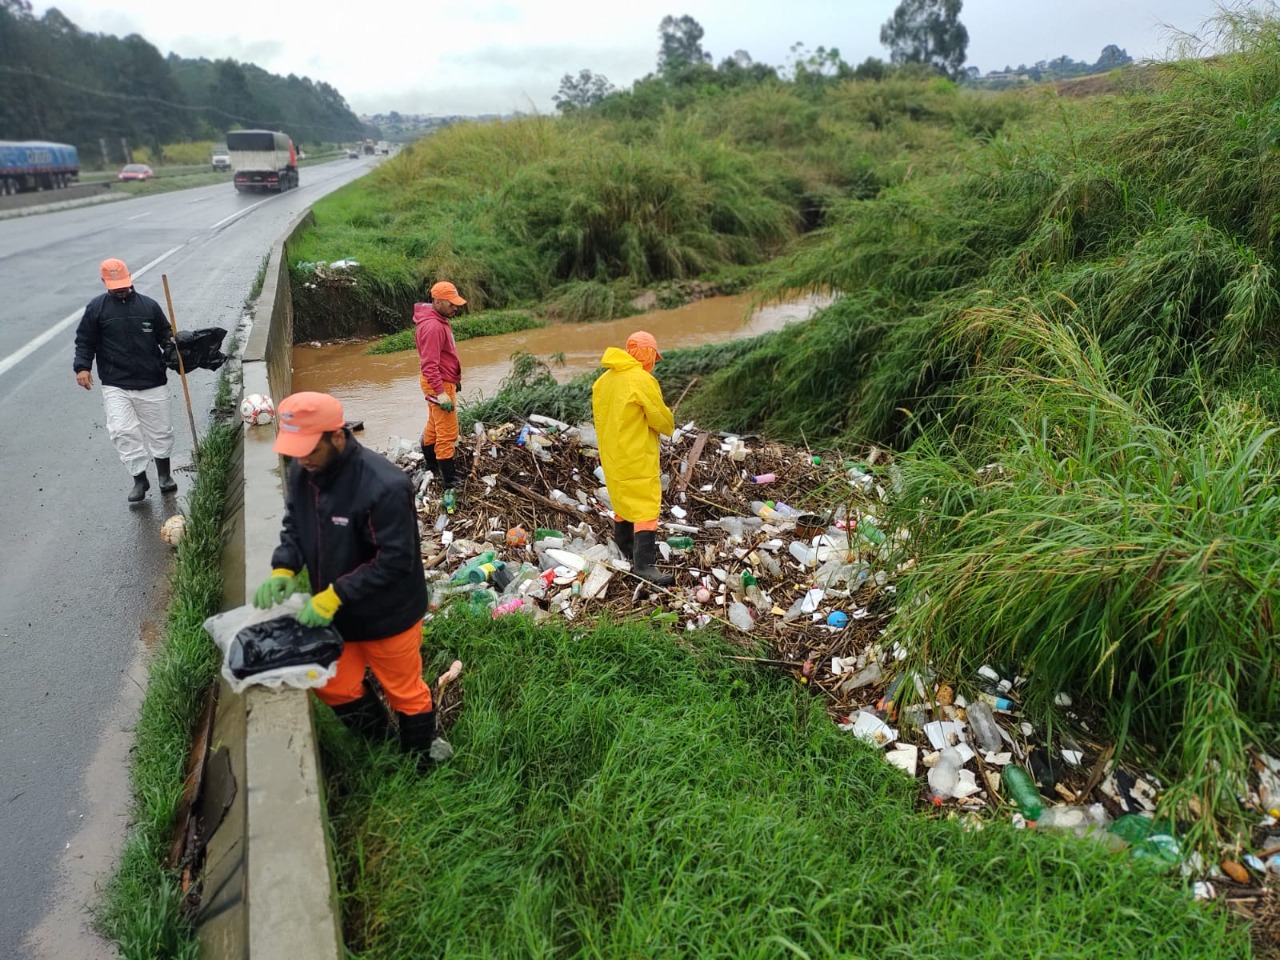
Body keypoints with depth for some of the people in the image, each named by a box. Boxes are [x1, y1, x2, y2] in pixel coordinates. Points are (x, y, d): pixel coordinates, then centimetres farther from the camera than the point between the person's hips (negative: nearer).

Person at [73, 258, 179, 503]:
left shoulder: (149, 305, 3)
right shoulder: (96, 308, 2)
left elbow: (164, 333, 11)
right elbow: (85, 341, 5)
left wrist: (171, 346, -10)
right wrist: (82, 367, -9)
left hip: (152, 382, 1)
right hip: (115, 385, -1)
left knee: (160, 429, 11)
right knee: (122, 431, -11)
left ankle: (164, 474, 31)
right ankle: (140, 479, 2)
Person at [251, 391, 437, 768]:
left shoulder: (384, 485, -33)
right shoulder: (301, 472, -9)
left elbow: (394, 561, -29)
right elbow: (295, 527, 5)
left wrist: (334, 596, -30)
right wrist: (283, 569, -14)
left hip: (387, 615, -7)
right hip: (334, 610, 7)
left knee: (404, 693, 15)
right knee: (334, 685, 22)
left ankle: (418, 765, 41)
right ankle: (381, 745, 49)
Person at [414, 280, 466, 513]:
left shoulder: (439, 320, 9)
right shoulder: (432, 326, -24)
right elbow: (429, 364, -28)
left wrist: (455, 378, 24)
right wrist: (440, 393, -30)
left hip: (442, 382, 11)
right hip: (439, 384, -11)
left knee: (434, 427, 20)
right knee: (447, 434, -9)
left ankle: (432, 468, 34)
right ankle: (449, 485, -6)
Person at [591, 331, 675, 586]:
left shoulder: (603, 380, 7)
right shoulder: (642, 380, -17)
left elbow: (602, 416, 12)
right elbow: (661, 418, -12)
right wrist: (670, 427, 9)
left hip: (611, 455, 8)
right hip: (637, 457, -8)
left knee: (624, 500, 23)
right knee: (646, 507, -8)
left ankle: (627, 550, 39)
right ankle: (644, 564, -13)